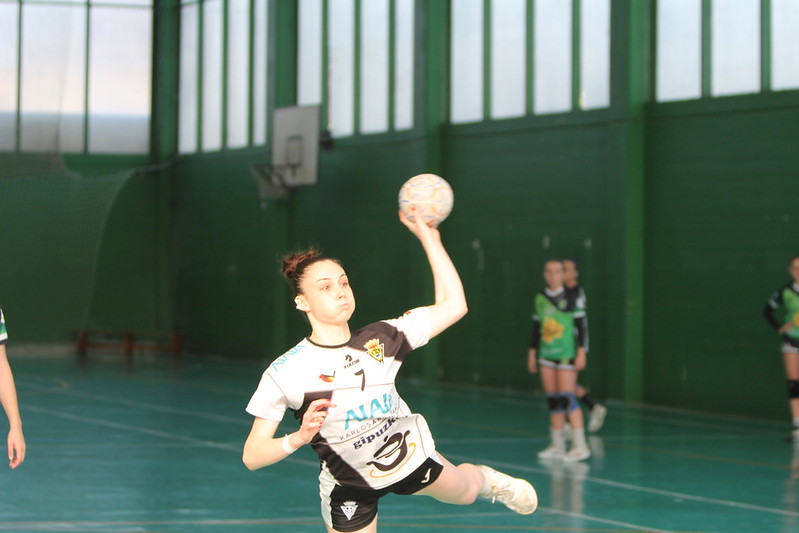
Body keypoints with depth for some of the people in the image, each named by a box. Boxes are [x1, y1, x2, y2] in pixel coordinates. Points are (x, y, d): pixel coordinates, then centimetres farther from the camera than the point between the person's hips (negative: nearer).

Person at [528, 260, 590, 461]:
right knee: (552, 400, 6)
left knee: (567, 397, -11)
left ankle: (580, 445, -9)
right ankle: (557, 445, 13)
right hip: (546, 354, 6)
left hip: (566, 354, -6)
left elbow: (581, 325, -5)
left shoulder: (571, 297, -5)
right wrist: (532, 352, 17)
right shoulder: (540, 297, 11)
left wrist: (581, 352, -10)